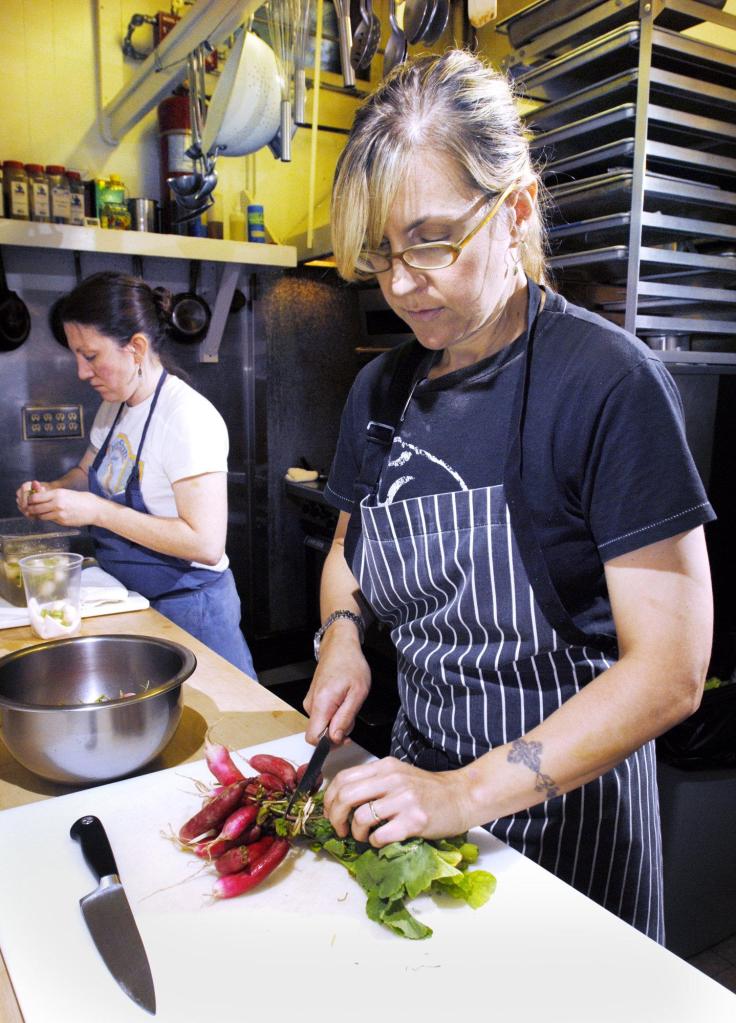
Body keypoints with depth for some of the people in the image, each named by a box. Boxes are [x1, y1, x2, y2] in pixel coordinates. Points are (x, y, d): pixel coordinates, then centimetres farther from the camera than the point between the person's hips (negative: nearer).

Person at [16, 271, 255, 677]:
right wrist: (52, 491, -1)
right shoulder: (114, 407, 4)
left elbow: (206, 544, -28)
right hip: (130, 600, 8)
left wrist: (97, 510, -27)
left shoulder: (189, 417, -22)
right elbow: (88, 473, 22)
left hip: (188, 608, -8)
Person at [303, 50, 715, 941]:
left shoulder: (608, 383, -21)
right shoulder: (381, 389, -2)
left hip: (566, 806, -5)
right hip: (416, 765, 6)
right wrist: (342, 635, -7)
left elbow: (669, 670, -22)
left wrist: (469, 792, -26)